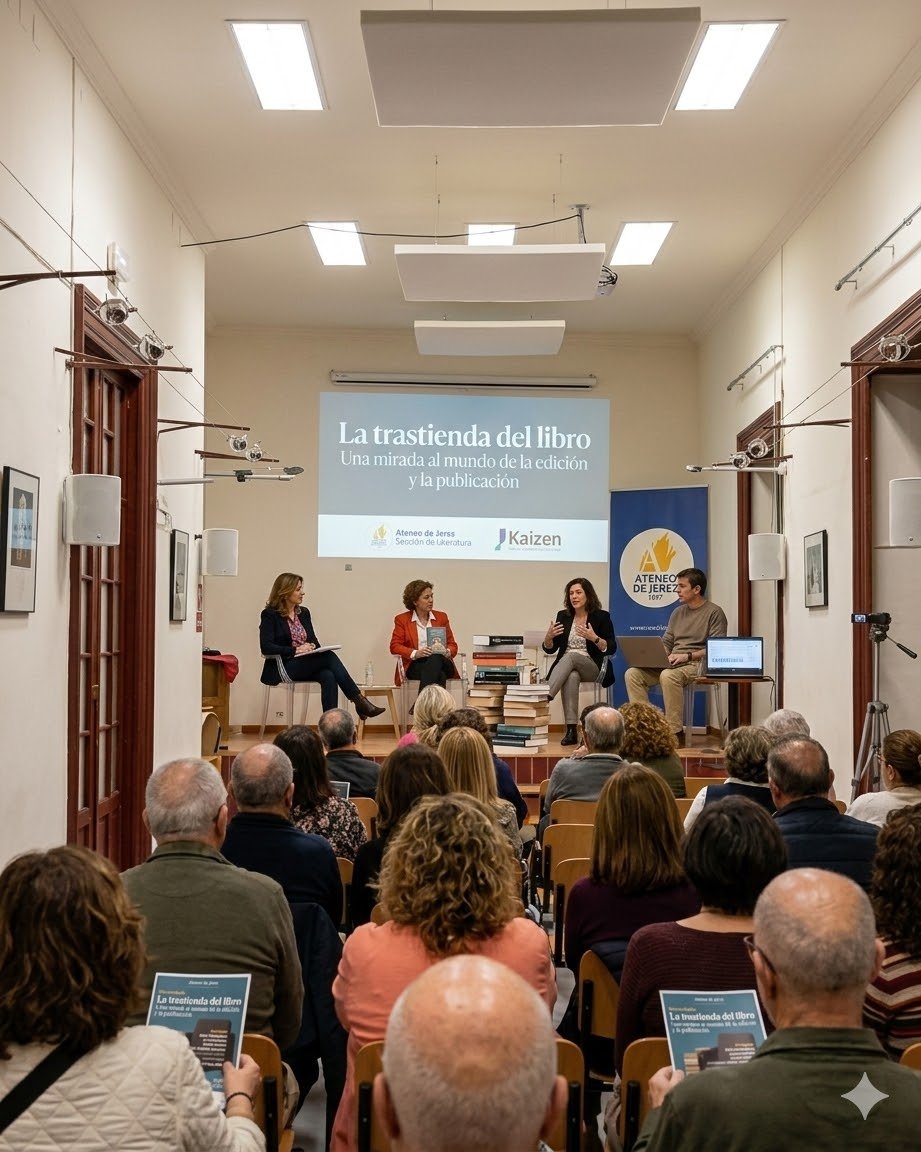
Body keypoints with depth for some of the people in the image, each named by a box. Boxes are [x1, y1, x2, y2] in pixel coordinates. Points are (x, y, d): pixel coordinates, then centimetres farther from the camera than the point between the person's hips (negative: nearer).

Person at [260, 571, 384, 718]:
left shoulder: (304, 612, 16)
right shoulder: (270, 615, -3)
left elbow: (314, 640, 19)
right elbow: (266, 647, -14)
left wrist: (312, 646, -6)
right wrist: (295, 650, -20)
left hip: (306, 665, 6)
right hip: (282, 668, -6)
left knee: (329, 676, -29)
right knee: (329, 656, -27)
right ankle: (359, 700, -26)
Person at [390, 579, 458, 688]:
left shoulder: (441, 617, 19)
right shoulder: (402, 619, 12)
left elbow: (452, 645, 17)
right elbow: (395, 646, 3)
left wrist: (446, 652, -8)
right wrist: (415, 653, -14)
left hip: (442, 664, 2)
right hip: (415, 666, -2)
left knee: (435, 658, -37)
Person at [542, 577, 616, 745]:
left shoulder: (601, 617, 2)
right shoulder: (563, 616, 12)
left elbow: (612, 649, -4)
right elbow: (550, 649, 13)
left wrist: (594, 638, -21)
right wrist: (549, 637, -10)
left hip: (592, 667, -2)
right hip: (566, 667, 2)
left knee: (570, 656, -35)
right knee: (572, 677, -36)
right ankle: (571, 730, -43)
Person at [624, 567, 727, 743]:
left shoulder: (714, 612, 0)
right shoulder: (678, 612, 22)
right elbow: (666, 643, 21)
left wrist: (687, 656, -19)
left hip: (697, 663, -7)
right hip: (672, 663, 7)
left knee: (668, 676, -38)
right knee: (632, 674, -15)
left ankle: (676, 734, -30)